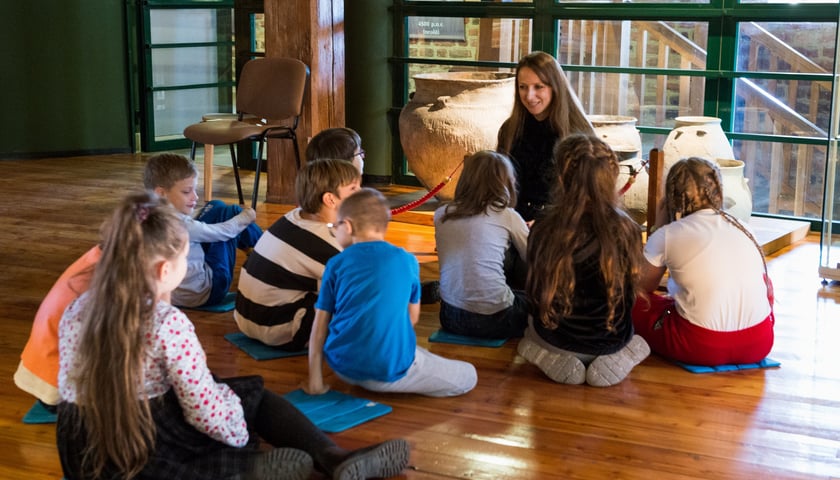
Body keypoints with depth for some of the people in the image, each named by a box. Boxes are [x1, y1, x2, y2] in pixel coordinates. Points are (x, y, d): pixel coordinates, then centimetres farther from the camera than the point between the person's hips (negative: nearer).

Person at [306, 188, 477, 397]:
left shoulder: (336, 263, 0)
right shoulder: (408, 261, 2)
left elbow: (320, 323, 1)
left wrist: (315, 379, 6)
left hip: (342, 367, 4)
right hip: (390, 369, -4)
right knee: (468, 375, 9)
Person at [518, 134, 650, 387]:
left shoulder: (543, 230, -22)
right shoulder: (627, 230, -21)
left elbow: (534, 293, -6)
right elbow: (631, 294, -5)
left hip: (556, 341, 0)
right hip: (612, 342, 0)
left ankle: (553, 359, 12)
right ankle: (613, 360, 11)